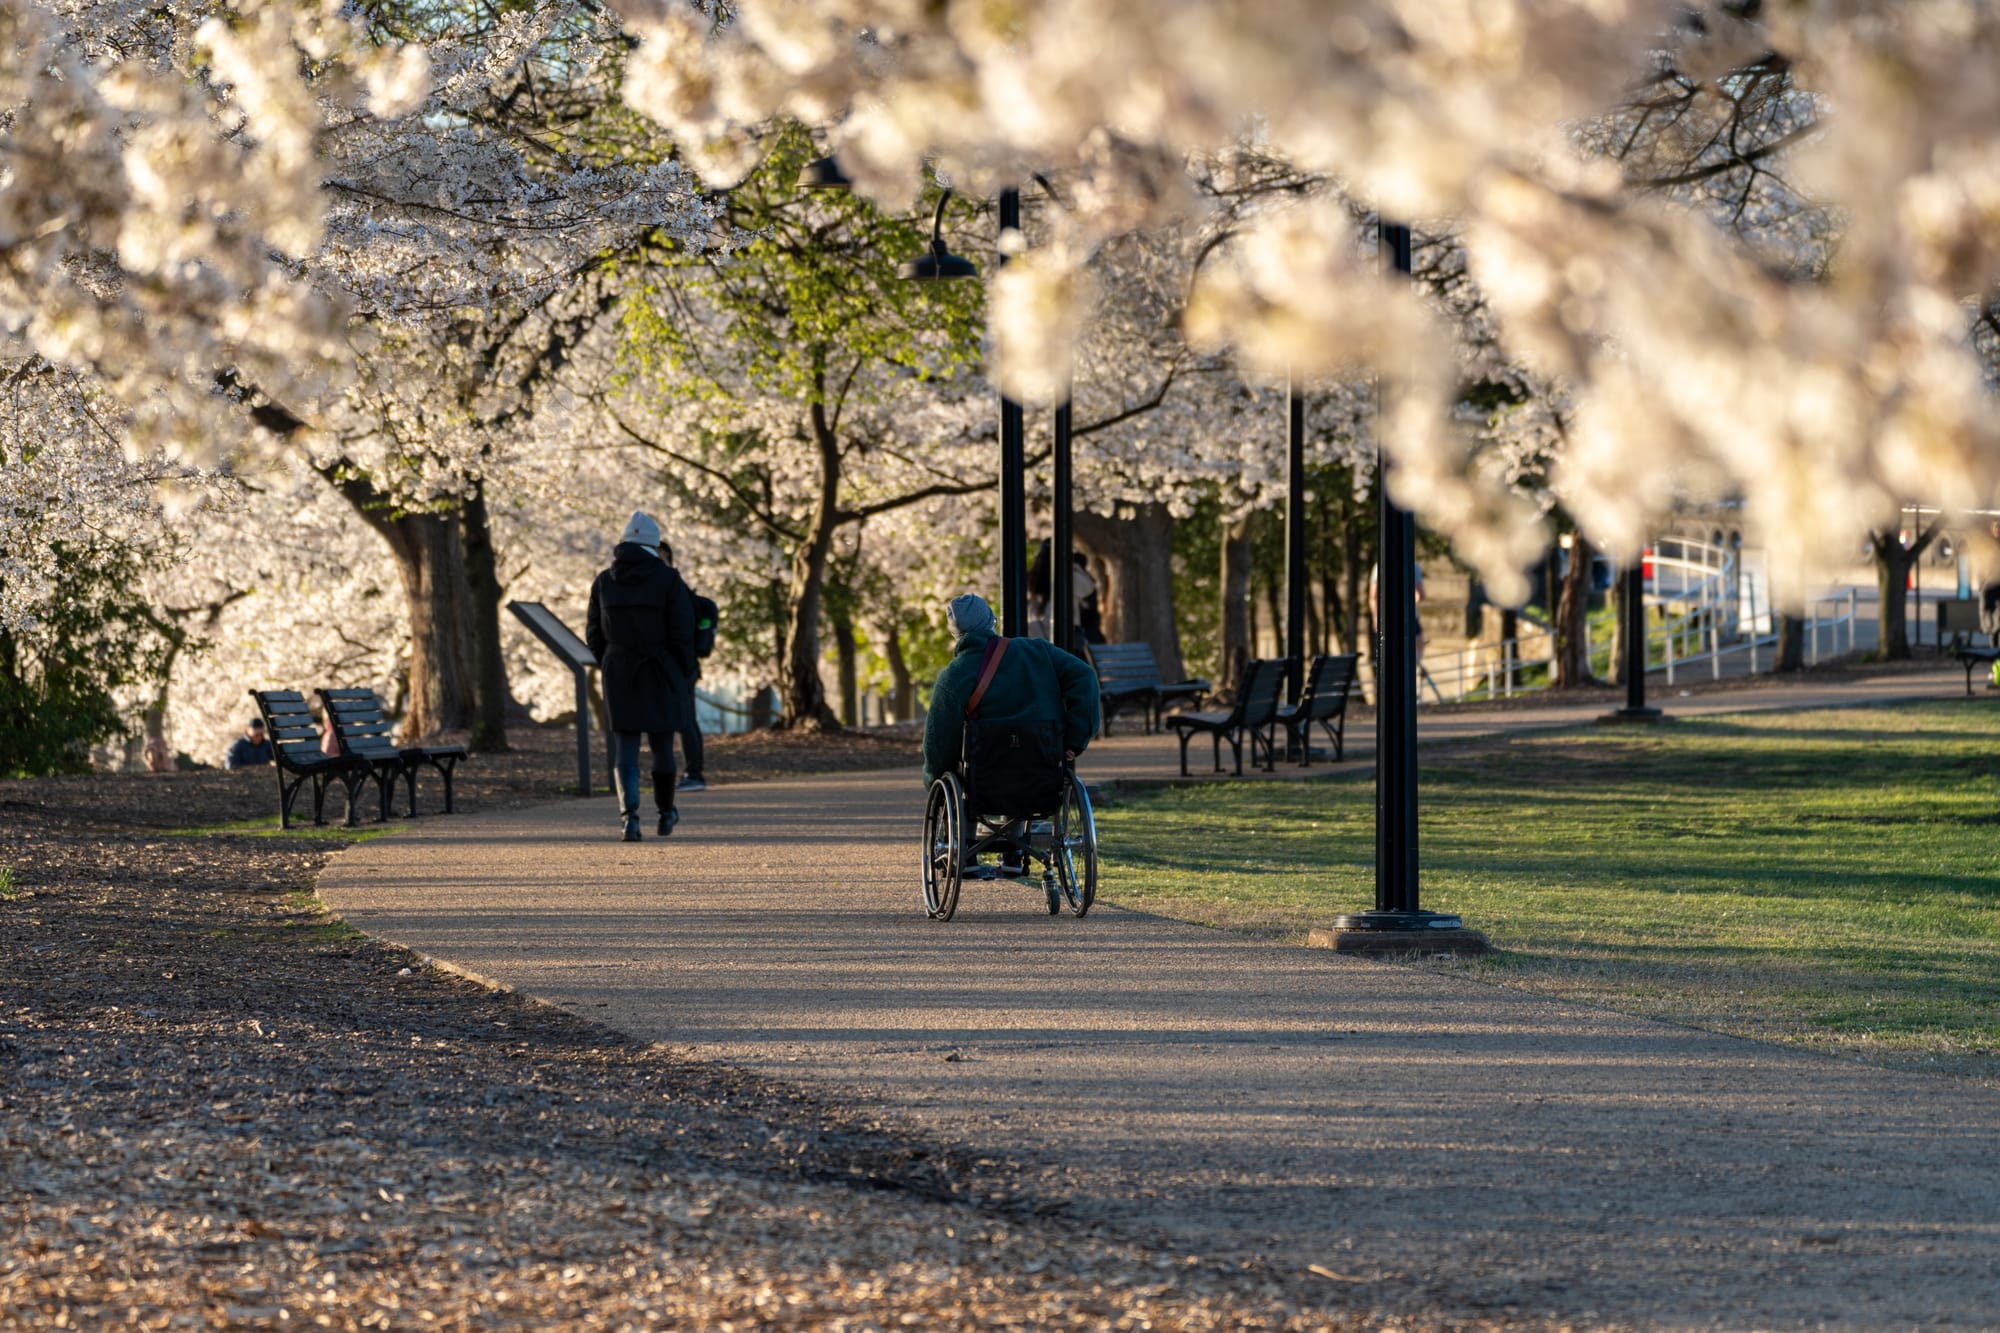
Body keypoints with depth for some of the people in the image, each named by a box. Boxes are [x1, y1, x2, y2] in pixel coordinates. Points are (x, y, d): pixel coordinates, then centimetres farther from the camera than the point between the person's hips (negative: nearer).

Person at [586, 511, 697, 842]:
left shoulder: (604, 582, 1)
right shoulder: (668, 580, -9)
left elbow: (594, 635, 5)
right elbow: (682, 635, -11)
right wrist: (687, 678, 2)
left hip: (619, 677, 2)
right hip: (661, 677, -2)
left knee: (625, 750, 1)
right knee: (662, 744, 15)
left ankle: (629, 814, -19)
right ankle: (666, 814, 30)